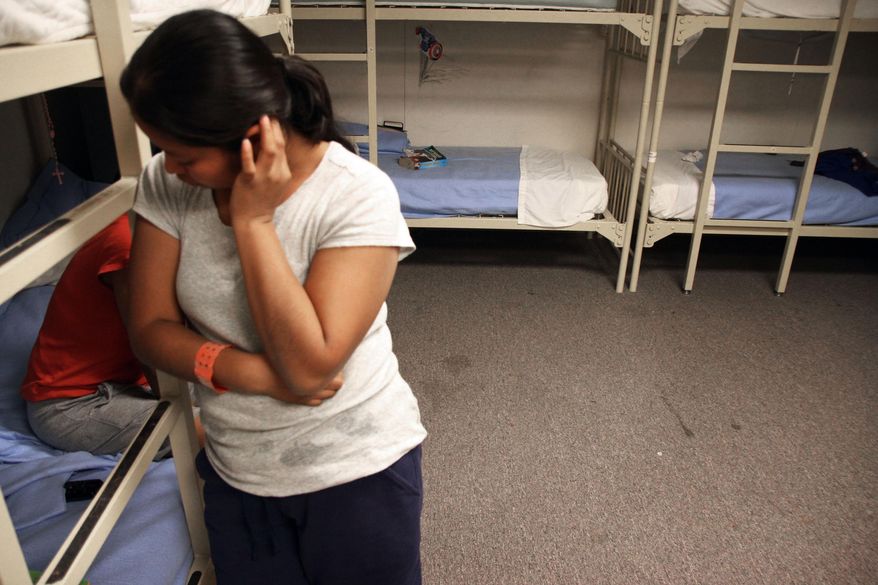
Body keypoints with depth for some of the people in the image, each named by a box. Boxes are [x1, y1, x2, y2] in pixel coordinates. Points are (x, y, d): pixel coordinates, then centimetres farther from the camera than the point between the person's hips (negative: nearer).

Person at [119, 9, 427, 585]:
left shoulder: (358, 195, -24)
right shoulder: (166, 183, -9)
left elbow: (308, 366, -28)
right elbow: (151, 329, -7)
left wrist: (252, 220, -29)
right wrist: (254, 373, -23)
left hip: (358, 471, -3)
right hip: (234, 473, 4)